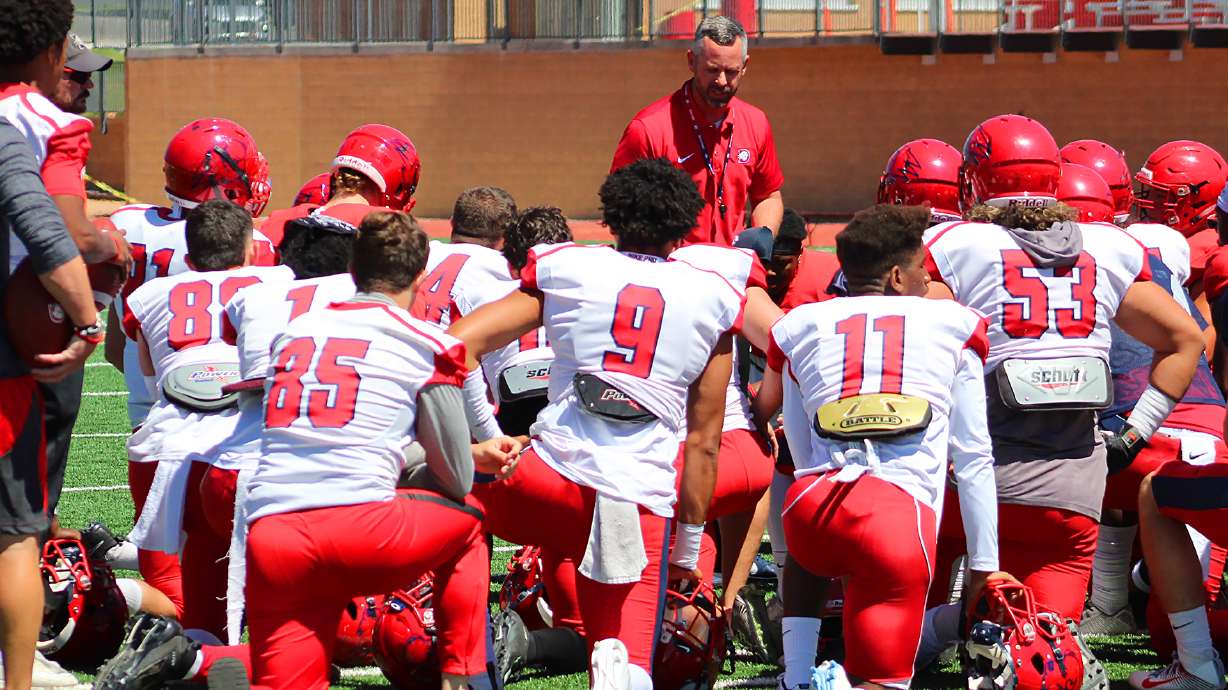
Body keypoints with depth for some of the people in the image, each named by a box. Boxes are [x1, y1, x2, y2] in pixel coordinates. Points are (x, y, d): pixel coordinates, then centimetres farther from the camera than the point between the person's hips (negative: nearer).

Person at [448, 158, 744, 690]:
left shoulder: (564, 269, 12)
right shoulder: (713, 300, 15)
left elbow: (458, 344, 4)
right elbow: (702, 442, 17)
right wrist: (688, 546, 24)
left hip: (554, 475, -1)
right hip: (644, 501, 1)